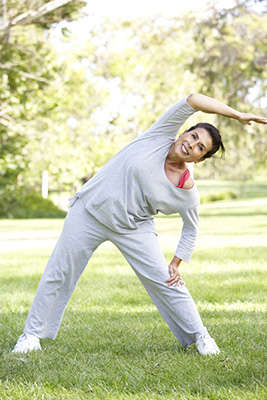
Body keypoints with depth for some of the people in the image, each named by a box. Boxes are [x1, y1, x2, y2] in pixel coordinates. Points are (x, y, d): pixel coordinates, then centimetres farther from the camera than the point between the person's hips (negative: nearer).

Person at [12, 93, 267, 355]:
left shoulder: (188, 193, -11)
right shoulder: (161, 136, -14)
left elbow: (191, 230, 6)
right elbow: (193, 100, -23)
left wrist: (176, 263, -3)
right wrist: (237, 115, -24)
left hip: (133, 229, 0)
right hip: (89, 212, 0)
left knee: (165, 280, -7)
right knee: (58, 273, 5)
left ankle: (199, 336, 12)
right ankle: (33, 333, 21)